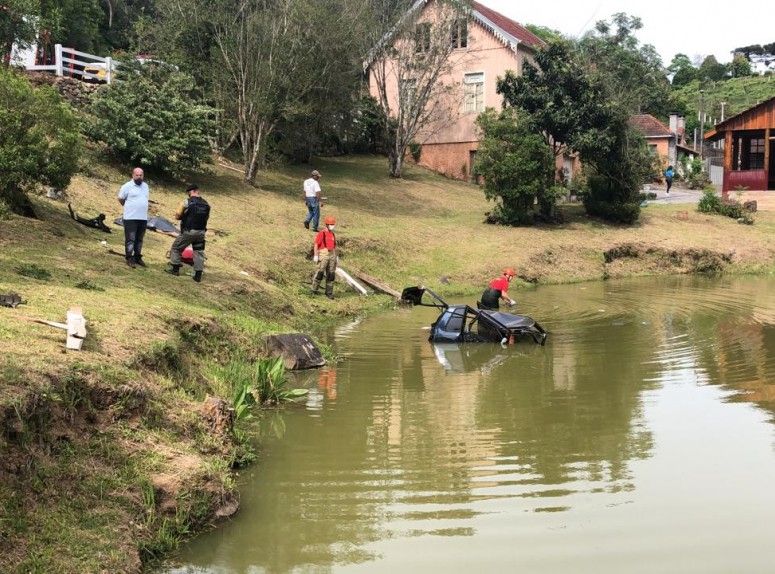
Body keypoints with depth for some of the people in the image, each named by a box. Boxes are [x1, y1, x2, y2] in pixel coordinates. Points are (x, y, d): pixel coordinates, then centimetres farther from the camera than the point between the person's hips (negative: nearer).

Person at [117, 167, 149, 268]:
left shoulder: (145, 186, 12)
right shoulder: (127, 186, -7)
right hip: (130, 218, -6)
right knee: (130, 239, -3)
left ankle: (138, 257, 22)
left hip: (143, 218, 6)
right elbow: (120, 199, 0)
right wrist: (129, 208, 10)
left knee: (139, 240, 13)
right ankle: (129, 259, 2)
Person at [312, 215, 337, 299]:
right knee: (320, 273, -8)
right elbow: (316, 244, -10)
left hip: (332, 255, 7)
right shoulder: (321, 233, -7)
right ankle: (314, 290, 7)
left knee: (331, 275, 5)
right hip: (323, 254, -7)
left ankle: (329, 293, 10)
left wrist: (335, 257, 17)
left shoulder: (332, 234, 15)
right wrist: (315, 255, -16)